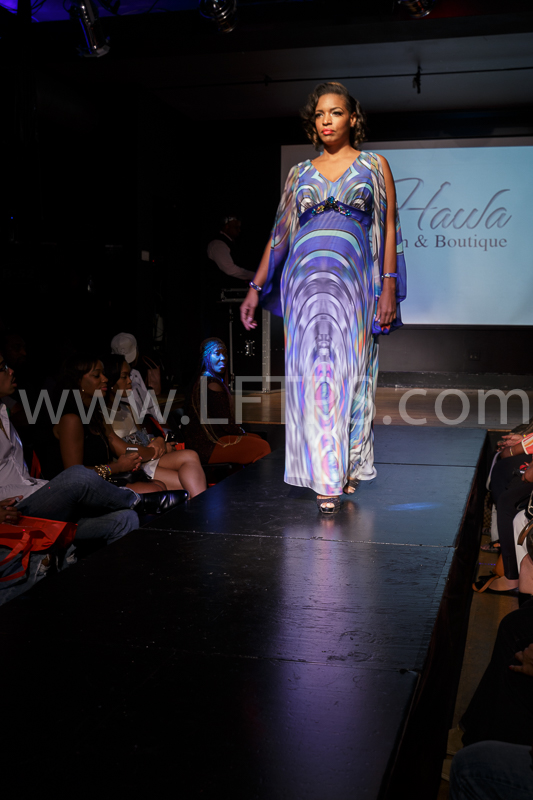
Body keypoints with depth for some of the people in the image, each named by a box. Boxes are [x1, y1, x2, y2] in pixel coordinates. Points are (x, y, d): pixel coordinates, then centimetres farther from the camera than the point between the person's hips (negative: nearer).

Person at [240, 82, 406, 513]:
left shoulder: (374, 166, 11)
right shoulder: (299, 173, 16)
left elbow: (389, 230, 5)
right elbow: (279, 234, 15)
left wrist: (389, 287, -6)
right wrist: (256, 288, 9)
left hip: (354, 280, -1)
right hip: (305, 280, 2)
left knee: (350, 372, -1)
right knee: (311, 374, -5)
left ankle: (349, 467, 13)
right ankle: (326, 480, 0)